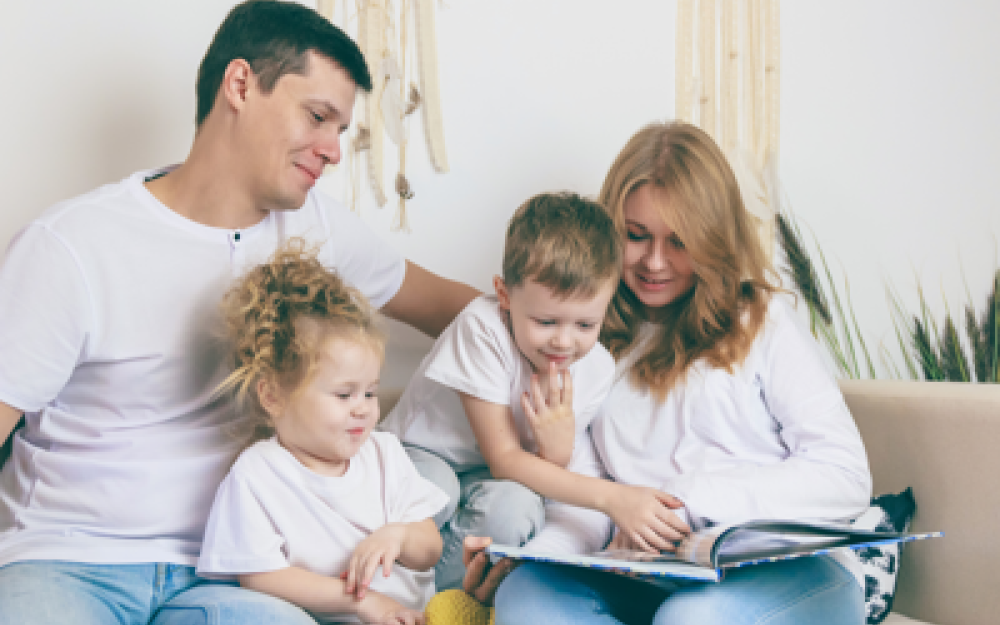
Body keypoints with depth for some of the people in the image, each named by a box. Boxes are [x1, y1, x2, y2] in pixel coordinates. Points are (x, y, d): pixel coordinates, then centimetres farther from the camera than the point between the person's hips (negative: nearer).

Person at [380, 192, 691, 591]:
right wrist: (612, 497, -35)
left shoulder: (595, 369, -13)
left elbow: (548, 473, -6)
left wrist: (557, 449, -33)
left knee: (519, 510, -34)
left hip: (491, 481, 3)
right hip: (424, 453, -3)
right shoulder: (483, 328, -28)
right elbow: (504, 459, -26)